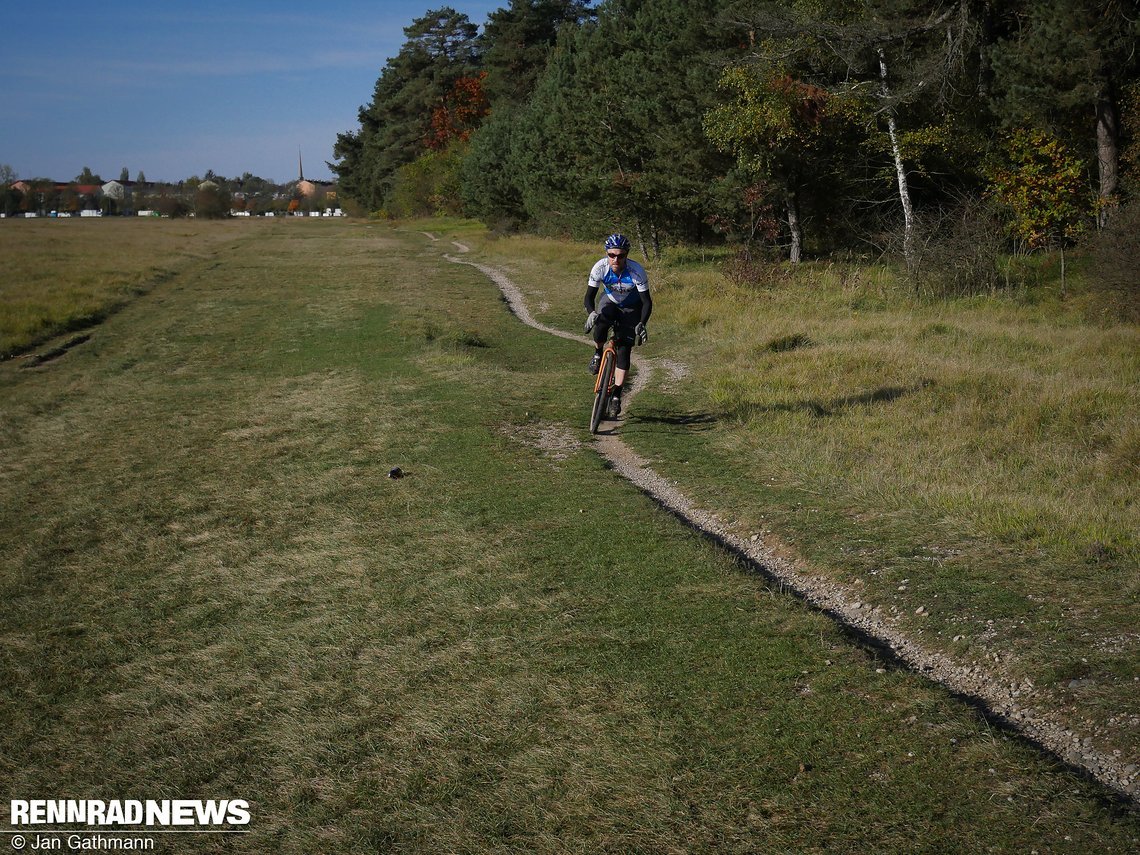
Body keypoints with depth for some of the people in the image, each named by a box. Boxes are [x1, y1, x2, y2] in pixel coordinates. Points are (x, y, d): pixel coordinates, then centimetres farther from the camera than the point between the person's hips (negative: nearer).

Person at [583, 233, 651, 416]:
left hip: (631, 308, -1)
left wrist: (641, 324, -42)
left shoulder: (637, 272, -32)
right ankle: (598, 354, -5)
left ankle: (616, 395, 0)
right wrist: (591, 313, -44)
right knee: (600, 322, -35)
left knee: (624, 351, -10)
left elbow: (647, 302, -26)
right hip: (610, 301, 1)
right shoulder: (600, 267, -28)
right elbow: (589, 296, -23)